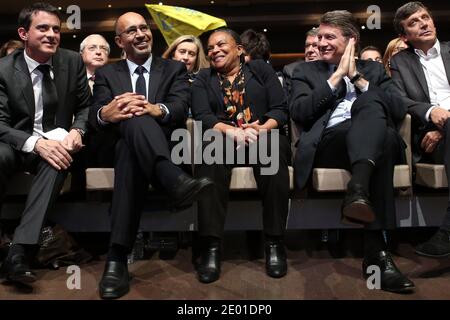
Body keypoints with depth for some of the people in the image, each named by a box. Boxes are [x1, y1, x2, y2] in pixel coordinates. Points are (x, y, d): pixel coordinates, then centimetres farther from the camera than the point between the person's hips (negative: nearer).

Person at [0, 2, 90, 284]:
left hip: (56, 142, 1)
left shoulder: (73, 62, 0)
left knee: (57, 161, -35)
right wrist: (36, 142, -29)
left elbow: (85, 106, 9)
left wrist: (77, 130, -15)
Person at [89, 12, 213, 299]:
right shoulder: (107, 74, 19)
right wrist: (107, 113, -27)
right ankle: (176, 181, -58)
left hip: (165, 143, 0)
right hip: (121, 143, 1)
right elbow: (94, 116, 1)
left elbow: (181, 109, -4)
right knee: (133, 122, -37)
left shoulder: (175, 69, 16)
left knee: (131, 153, -38)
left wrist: (157, 110, -30)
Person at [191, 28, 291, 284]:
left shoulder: (261, 69, 15)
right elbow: (202, 116, -1)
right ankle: (211, 245, -38)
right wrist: (234, 131, -20)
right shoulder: (203, 79, 17)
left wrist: (262, 129, -18)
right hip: (223, 139, 1)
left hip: (264, 136, 0)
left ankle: (274, 242, -31)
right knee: (209, 147, -35)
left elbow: (281, 109, 4)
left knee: (273, 148, -35)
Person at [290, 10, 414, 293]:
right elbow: (298, 113, 1)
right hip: (327, 144, -2)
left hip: (375, 142, 2)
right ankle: (377, 251, -44)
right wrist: (337, 76, 2)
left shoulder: (374, 69, 25)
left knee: (370, 103, -30)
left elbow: (398, 112, 8)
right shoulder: (306, 71, 23)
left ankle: (358, 190, -51)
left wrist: (357, 77, 4)